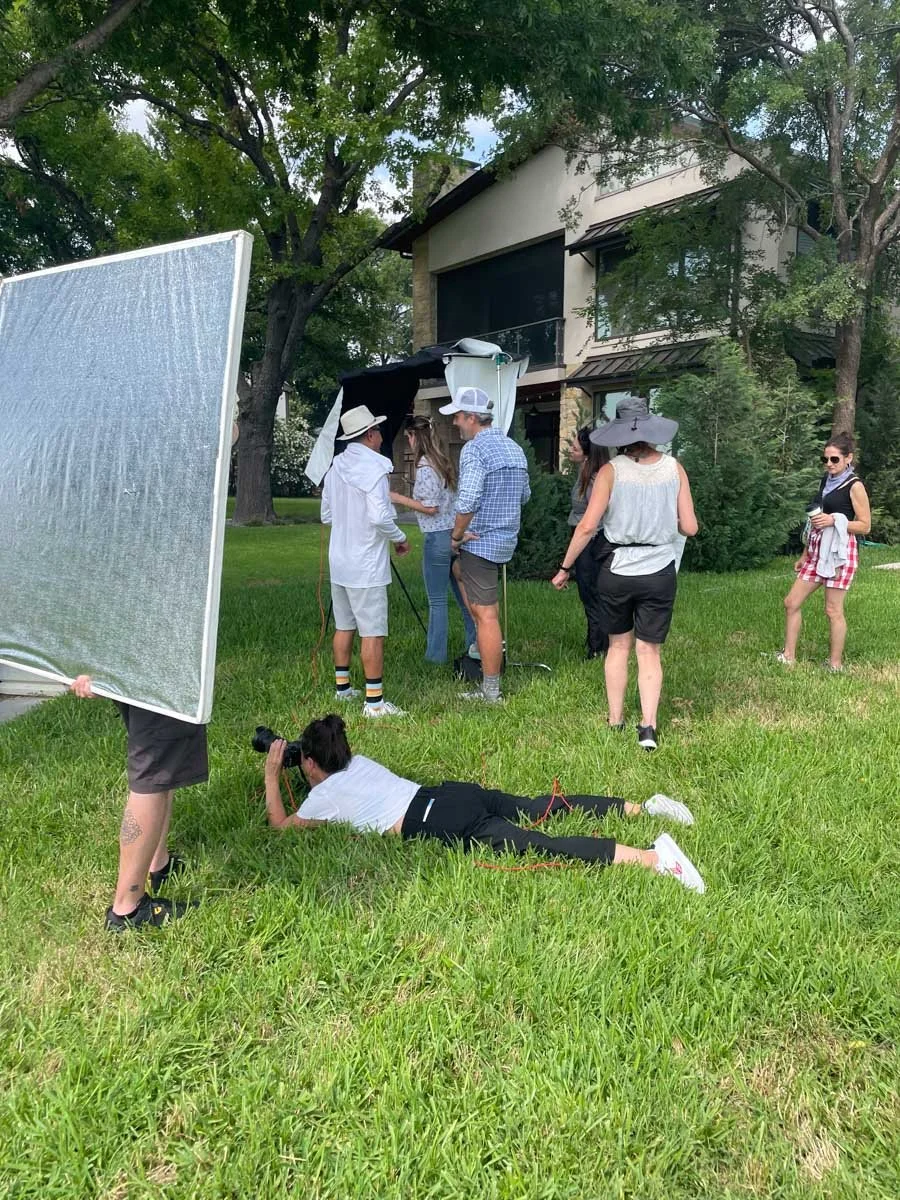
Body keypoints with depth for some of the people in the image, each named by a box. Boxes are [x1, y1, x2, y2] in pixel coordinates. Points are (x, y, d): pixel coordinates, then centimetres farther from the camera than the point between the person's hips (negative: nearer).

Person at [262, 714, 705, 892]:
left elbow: (280, 825, 22)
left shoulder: (325, 795, 8)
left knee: (540, 844, -20)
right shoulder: (358, 762, 27)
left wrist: (271, 776, 31)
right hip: (458, 794, 8)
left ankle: (653, 857, -34)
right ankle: (643, 808, 11)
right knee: (540, 807, 18)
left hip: (440, 823, -8)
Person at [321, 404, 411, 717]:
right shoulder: (373, 468, -14)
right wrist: (400, 538, -7)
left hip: (339, 562, 8)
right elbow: (380, 517, -22)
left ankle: (342, 687, 28)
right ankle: (374, 701, -2)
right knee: (373, 632, -4)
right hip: (366, 565, -8)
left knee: (344, 625, 17)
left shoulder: (336, 467, 8)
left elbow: (326, 515, 14)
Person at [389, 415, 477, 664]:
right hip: (455, 534, 8)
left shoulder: (425, 467, -14)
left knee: (437, 600, 1)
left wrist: (399, 499, -8)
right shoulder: (443, 461, 12)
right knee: (463, 595, 13)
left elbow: (431, 507, -16)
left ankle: (436, 653, 8)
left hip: (438, 537, -8)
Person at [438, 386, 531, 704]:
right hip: (506, 539, 9)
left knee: (485, 614, -5)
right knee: (459, 569, 31)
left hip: (480, 542, -9)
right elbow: (525, 495, 20)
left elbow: (467, 501, -27)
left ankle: (491, 691, 1)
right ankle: (490, 643, 33)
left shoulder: (474, 449, -16)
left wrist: (456, 536, -13)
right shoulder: (514, 448, 11)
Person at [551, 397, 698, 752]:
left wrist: (565, 568, 0)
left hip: (617, 572, 0)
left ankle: (615, 720, 23)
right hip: (659, 573, 1)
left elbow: (588, 525, -10)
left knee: (619, 645, 16)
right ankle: (648, 726, 1)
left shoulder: (611, 471, -7)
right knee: (649, 650, 9)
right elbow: (689, 527, -1)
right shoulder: (674, 468, -1)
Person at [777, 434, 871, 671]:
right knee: (791, 602, 5)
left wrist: (834, 520, -22)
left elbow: (865, 525, -10)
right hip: (817, 551, 8)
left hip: (839, 551, -8)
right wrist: (805, 554, 19)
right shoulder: (826, 480, 14)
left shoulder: (854, 486, -8)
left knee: (833, 610, -3)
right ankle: (788, 657, 14)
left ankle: (835, 665, 8)